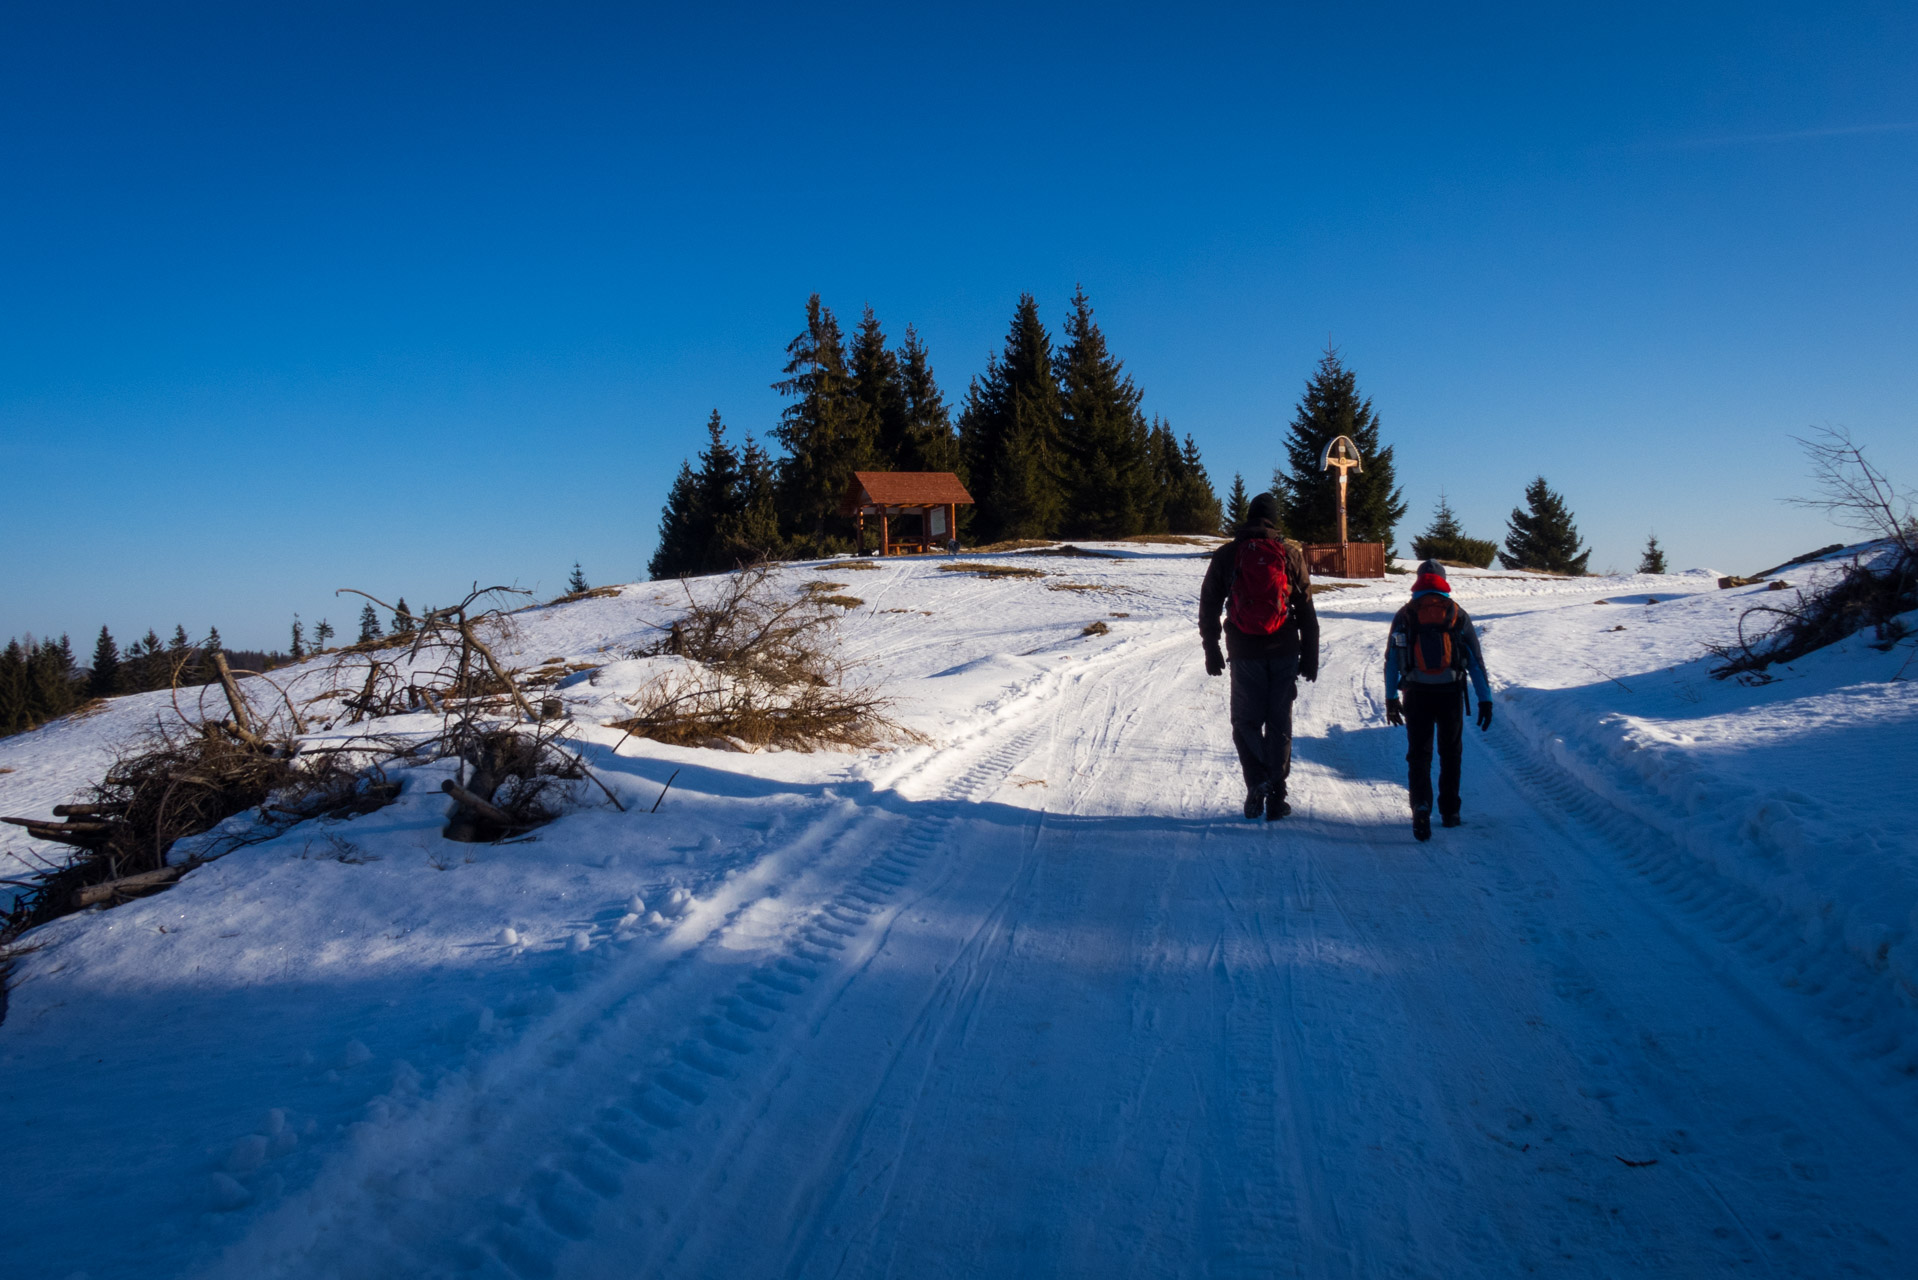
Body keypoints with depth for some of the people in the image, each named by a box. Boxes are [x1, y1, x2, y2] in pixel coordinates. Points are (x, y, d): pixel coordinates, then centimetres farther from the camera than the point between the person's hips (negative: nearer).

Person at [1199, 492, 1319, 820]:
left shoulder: (1225, 556, 2)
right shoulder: (1290, 553, 2)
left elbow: (1208, 608, 6)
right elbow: (1306, 610, 4)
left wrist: (1211, 651, 14)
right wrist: (1310, 655, 9)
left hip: (1244, 653, 0)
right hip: (1284, 652, 0)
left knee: (1246, 721, 11)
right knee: (1279, 723, 8)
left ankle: (1257, 781, -7)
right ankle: (1275, 797, 7)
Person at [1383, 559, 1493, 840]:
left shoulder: (1404, 616, 3)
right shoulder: (1458, 616, 3)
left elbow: (1391, 660, 4)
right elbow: (1476, 660, 2)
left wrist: (1391, 699, 10)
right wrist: (1485, 699, 5)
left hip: (1416, 693, 0)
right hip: (1450, 693, 0)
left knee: (1418, 754, 5)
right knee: (1450, 753, 16)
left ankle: (1421, 807, -16)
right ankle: (1449, 811, 22)